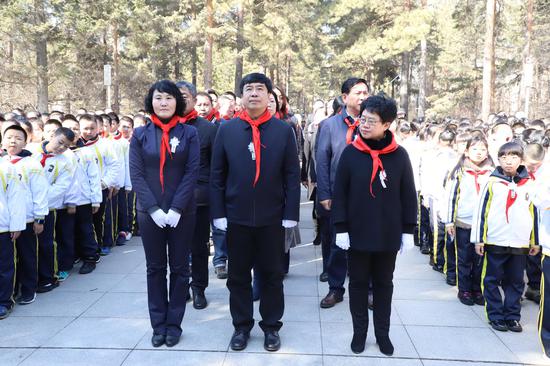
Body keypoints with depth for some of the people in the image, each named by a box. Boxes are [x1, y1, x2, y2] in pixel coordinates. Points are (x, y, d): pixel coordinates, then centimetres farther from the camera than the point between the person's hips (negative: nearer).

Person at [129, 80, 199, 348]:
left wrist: (176, 208, -14)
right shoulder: (140, 134, 2)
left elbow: (192, 172, -6)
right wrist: (154, 209, -13)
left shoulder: (189, 133, 0)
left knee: (179, 268, 7)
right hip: (149, 212, 1)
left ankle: (174, 323, 19)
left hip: (182, 212, -1)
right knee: (155, 268, 9)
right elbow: (136, 174, -3)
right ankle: (158, 324, 20)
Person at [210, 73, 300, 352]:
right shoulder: (226, 129, 1)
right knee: (238, 276, 12)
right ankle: (241, 326, 28)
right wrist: (218, 213, -3)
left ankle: (271, 327, 27)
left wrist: (291, 213, -6)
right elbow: (217, 175, 2)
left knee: (272, 275, 11)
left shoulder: (284, 130, -1)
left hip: (272, 218, 0)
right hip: (236, 217, 1)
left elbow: (292, 176, -1)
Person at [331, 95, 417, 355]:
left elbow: (408, 195, 2)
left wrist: (408, 230, 2)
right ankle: (359, 331, 26)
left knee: (384, 284, 14)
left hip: (388, 234, 1)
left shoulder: (399, 155, -4)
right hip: (357, 233, 0)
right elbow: (339, 193, -4)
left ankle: (383, 333, 28)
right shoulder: (350, 153, -6)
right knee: (358, 283, 11)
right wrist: (340, 228, -8)